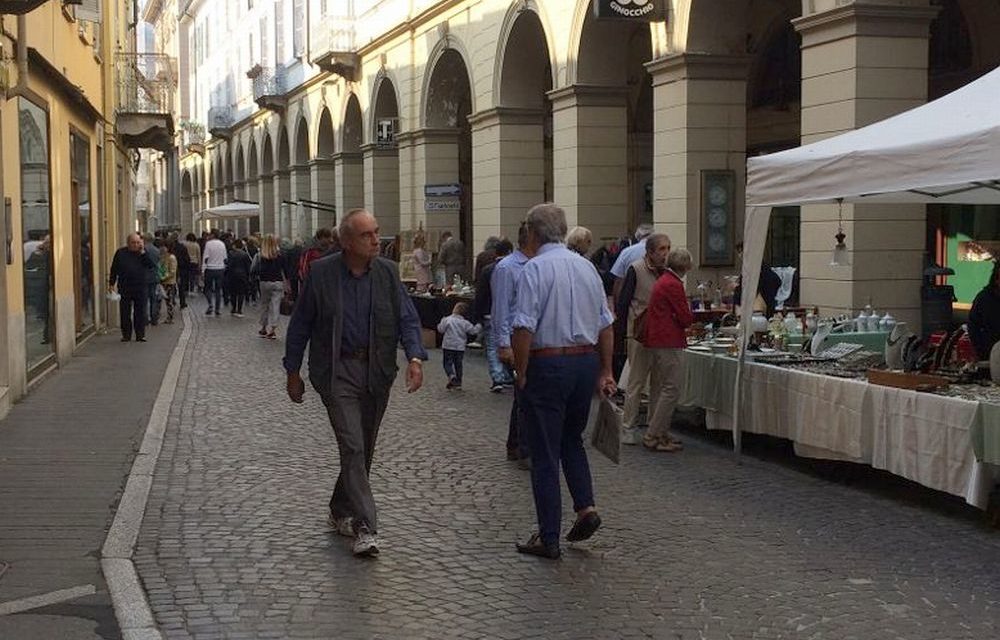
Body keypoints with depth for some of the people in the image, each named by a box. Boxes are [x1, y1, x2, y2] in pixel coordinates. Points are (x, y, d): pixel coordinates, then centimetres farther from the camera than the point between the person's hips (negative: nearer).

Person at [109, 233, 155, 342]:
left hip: (141, 288, 0)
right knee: (125, 313, 4)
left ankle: (140, 335, 8)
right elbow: (114, 269, 5)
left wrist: (142, 252, -14)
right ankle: (126, 335, 13)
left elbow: (151, 265, -9)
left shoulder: (143, 253, 5)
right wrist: (111, 283, 0)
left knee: (140, 312, 1)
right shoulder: (121, 253, 3)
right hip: (124, 288, 0)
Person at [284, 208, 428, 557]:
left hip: (377, 371, 4)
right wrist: (293, 372, 4)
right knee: (353, 447, -13)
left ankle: (341, 511, 32)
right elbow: (301, 324, 2)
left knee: (364, 449, 13)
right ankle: (364, 527, -13)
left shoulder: (387, 272, 1)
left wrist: (415, 357, -17)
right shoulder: (321, 273, -6)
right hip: (337, 371, -4)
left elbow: (407, 318, 0)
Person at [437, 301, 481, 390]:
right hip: (460, 347, 3)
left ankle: (451, 375, -23)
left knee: (447, 363, 5)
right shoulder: (465, 323, -2)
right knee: (458, 364, 13)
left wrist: (442, 322, 14)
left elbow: (440, 329, -6)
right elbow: (474, 331, 0)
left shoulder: (447, 320, -9)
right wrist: (479, 326, 20)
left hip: (448, 347, -2)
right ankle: (458, 383, 15)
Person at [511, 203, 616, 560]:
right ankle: (586, 507, 9)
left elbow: (524, 328, -18)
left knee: (545, 453, 2)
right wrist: (605, 371, 16)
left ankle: (548, 539, 8)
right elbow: (606, 324, 11)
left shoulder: (535, 269, -11)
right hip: (586, 361, 6)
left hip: (548, 364, -6)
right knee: (572, 439, 25)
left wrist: (521, 373, -7)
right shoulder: (586, 266, 9)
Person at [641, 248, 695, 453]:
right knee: (671, 389, -8)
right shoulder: (674, 285, -16)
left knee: (659, 388, 15)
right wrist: (691, 314, 5)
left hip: (656, 341, 11)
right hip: (669, 342, -11)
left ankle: (659, 433, 22)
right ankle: (653, 436, -9)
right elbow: (686, 318, -14)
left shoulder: (662, 281, 15)